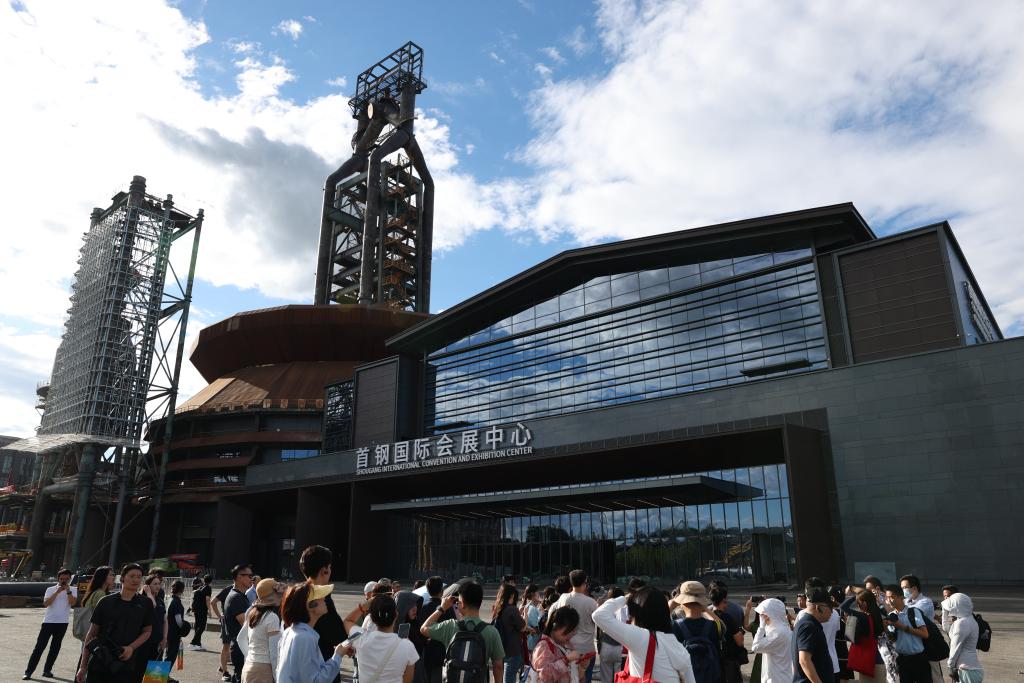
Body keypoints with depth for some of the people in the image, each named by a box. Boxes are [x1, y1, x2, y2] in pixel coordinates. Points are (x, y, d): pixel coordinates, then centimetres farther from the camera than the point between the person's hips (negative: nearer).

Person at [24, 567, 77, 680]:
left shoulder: (73, 590, 2)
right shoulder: (51, 589, 1)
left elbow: (73, 603, -13)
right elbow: (46, 603, -13)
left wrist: (68, 590, -17)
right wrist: (57, 592, -19)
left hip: (62, 622, 1)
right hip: (48, 621, -1)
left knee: (55, 647, 8)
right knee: (39, 646, -2)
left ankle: (47, 670, 18)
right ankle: (28, 671, 4)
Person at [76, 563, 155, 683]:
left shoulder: (145, 604, 3)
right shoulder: (106, 601, 2)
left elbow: (147, 631, 8)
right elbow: (92, 633, 5)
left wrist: (131, 648, -10)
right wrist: (83, 666, 3)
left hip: (126, 667, 0)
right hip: (99, 664, 0)